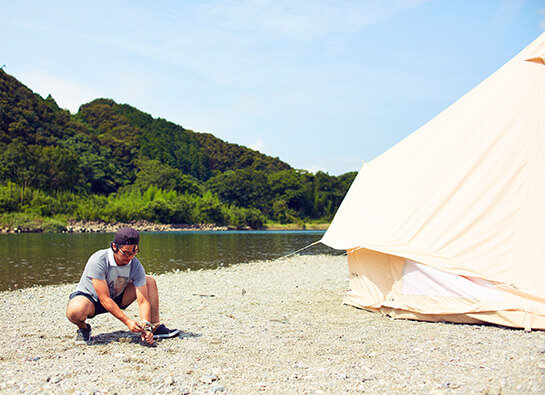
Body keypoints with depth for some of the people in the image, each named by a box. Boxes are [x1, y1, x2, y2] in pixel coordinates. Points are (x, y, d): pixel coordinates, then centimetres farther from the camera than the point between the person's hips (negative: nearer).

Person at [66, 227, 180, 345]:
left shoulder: (136, 266, -18)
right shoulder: (98, 260, -32)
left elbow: (143, 300, -20)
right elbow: (104, 299, -32)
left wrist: (145, 327, -35)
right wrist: (127, 321, -36)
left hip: (116, 297, 5)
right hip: (88, 296, -4)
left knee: (149, 281, -11)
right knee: (75, 311, -40)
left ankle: (155, 327, -8)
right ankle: (83, 327, -4)